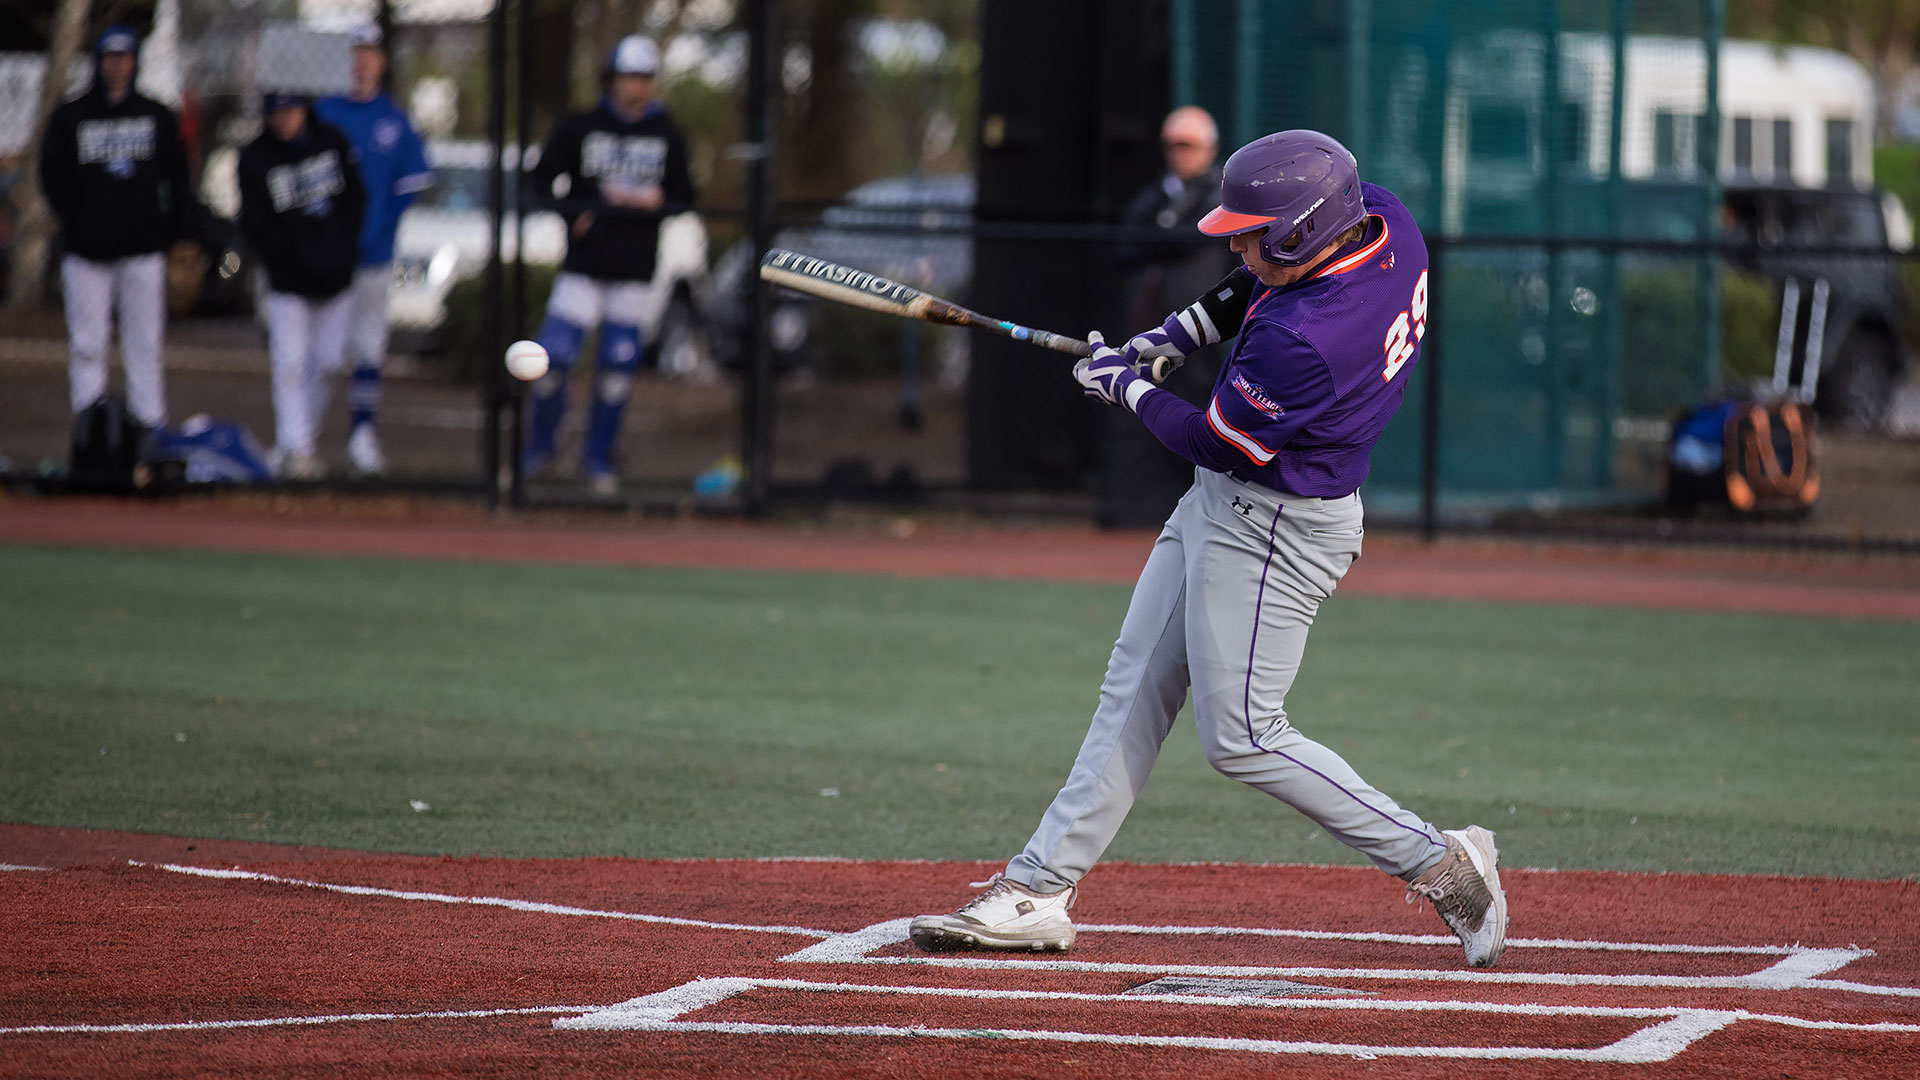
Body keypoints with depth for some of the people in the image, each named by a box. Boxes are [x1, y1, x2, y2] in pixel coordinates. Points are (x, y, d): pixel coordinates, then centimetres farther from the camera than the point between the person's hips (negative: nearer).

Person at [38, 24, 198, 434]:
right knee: (87, 345, -1)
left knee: (144, 345, 1)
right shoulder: (71, 117, 5)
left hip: (142, 250, 1)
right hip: (88, 253, -1)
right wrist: (75, 221, -8)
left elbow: (177, 174, 12)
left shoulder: (156, 116, 9)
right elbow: (52, 175, 4)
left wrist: (175, 225, 0)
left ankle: (150, 428, 2)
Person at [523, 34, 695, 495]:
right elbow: (543, 180, 7)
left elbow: (684, 198, 10)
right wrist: (572, 214, -10)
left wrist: (656, 202, -12)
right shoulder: (579, 129, 2)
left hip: (634, 271, 1)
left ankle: (598, 457, 14)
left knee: (619, 362, -1)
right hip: (583, 266, -1)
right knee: (555, 355, -8)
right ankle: (540, 445, 13)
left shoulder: (668, 138, 7)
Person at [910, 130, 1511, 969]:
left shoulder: (1305, 341, -34)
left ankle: (1440, 864, 4)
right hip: (1219, 505, 10)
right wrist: (1181, 331, 7)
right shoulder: (1382, 217, -8)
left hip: (1273, 530, -10)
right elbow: (1265, 282, 15)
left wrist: (1126, 385, -3)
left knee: (1241, 739, -4)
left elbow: (1218, 443, -19)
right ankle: (1038, 890, 15)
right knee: (1134, 690, 11)